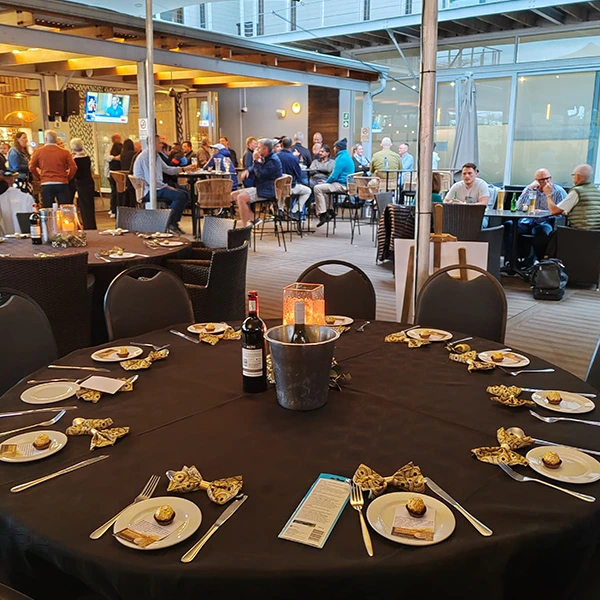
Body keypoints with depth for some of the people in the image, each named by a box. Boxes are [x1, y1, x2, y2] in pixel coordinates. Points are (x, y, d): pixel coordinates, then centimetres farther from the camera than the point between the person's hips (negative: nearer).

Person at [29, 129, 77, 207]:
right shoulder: (65, 152, 0)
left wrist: (39, 177, 18)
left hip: (46, 184, 0)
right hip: (62, 184, 0)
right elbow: (73, 167, -3)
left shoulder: (38, 152, 3)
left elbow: (32, 167, 5)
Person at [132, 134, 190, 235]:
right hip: (148, 191, -10)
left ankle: (174, 222, 4)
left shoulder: (156, 155, 16)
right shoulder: (145, 156, -15)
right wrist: (167, 187, -17)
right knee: (180, 196, -24)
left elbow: (167, 169, 25)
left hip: (158, 187, 10)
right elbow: (150, 180, -22)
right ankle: (170, 224, -13)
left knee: (185, 194, 1)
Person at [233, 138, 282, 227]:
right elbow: (254, 169, 25)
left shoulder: (273, 160, -16)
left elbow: (261, 175, -23)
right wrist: (247, 171, 3)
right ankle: (254, 219, 0)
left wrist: (256, 160, -18)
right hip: (260, 188, 11)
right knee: (234, 195, 5)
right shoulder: (264, 158, 14)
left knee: (241, 197, -27)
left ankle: (245, 228, -23)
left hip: (268, 191, -11)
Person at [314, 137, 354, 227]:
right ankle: (329, 211, 15)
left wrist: (326, 182, -2)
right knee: (321, 187, 21)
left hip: (341, 185, -11)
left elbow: (334, 176, -19)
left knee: (317, 188, -17)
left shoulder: (341, 158, -15)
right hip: (345, 183, 11)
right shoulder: (346, 156, 19)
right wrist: (326, 182, 15)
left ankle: (323, 214, -16)